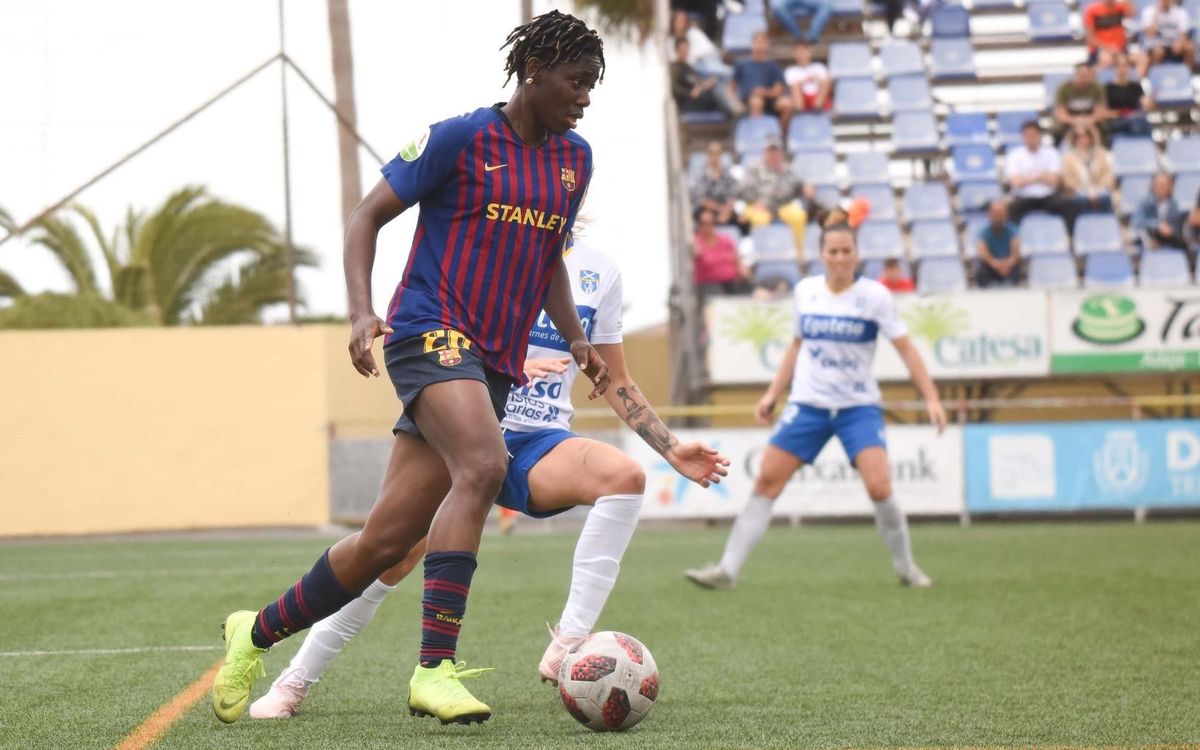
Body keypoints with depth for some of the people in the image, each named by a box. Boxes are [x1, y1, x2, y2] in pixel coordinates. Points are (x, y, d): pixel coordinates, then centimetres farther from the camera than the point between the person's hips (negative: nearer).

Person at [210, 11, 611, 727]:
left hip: (495, 366, 6)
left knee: (387, 541, 2)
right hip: (432, 331, -6)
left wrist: (579, 341, 14)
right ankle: (435, 669, -34)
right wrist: (362, 311, -14)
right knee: (483, 466, -33)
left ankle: (258, 631, 23)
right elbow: (368, 216, 0)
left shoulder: (575, 159, 16)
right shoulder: (461, 138, -4)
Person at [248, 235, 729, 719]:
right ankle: (294, 682, 7)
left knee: (626, 475, -29)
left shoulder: (599, 272, 9)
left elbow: (617, 384, 17)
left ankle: (567, 648, -30)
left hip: (540, 444, 2)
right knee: (393, 557, -13)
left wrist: (672, 449, 8)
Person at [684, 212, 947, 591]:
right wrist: (772, 394, 15)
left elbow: (906, 347, -7)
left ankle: (907, 568, 5)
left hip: (859, 406, -3)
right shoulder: (806, 291, 3)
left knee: (879, 488, -17)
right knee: (766, 480, -5)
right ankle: (728, 569, -1)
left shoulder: (874, 295, -7)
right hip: (808, 403, 3)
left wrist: (931, 397, -15)